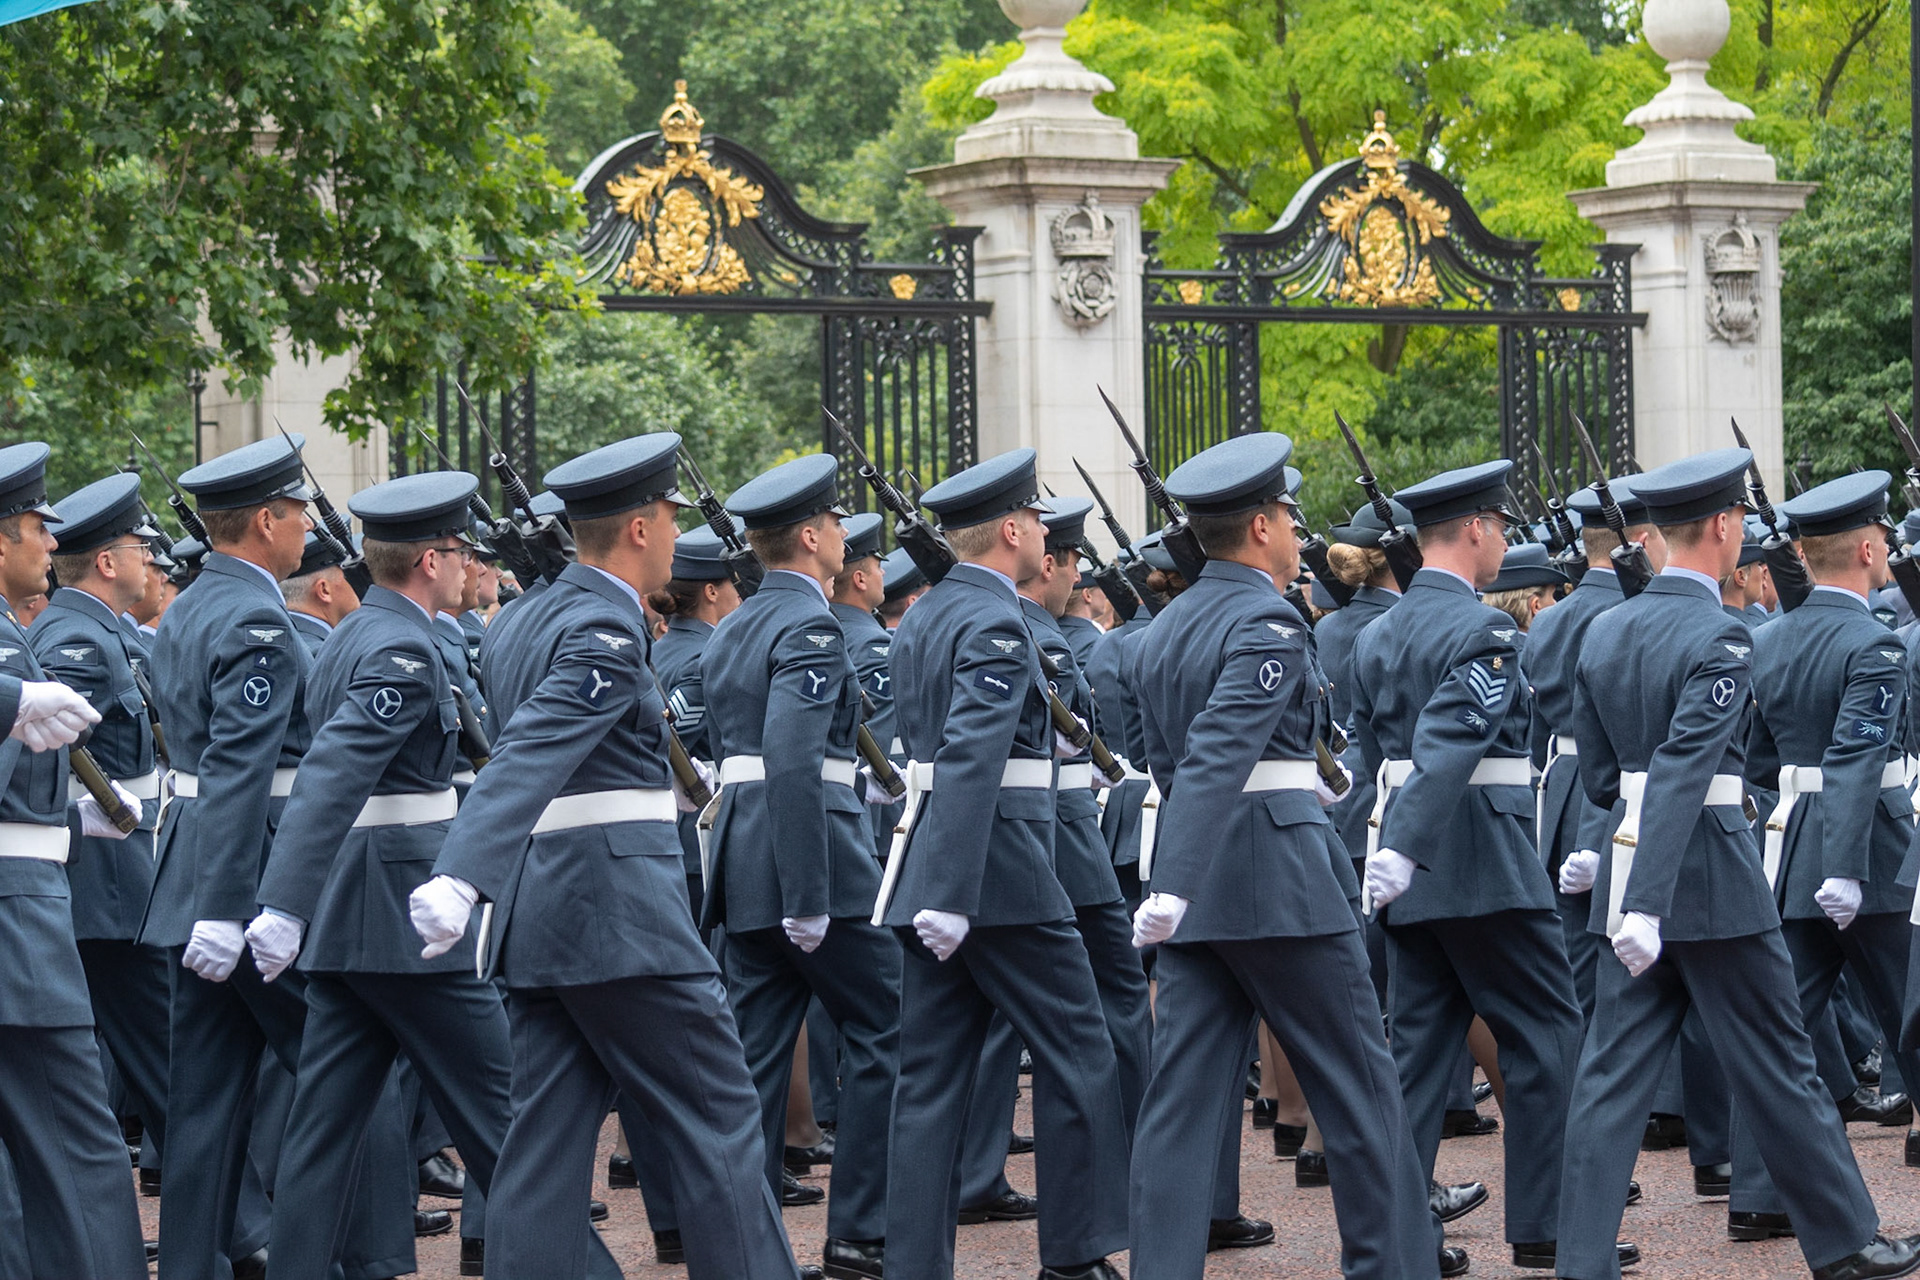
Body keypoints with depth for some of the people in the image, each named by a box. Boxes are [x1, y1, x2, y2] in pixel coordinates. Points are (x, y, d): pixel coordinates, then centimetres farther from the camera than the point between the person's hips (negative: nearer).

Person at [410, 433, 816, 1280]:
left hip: (537, 912, 9)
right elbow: (529, 756, -28)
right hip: (619, 914, -9)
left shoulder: (521, 622, 14)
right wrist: (458, 879, -39)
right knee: (718, 1117, 0)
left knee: (547, 1134, 6)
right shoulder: (607, 632, -15)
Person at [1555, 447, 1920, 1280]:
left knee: (1614, 1074, 5)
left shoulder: (1603, 632, 6)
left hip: (1631, 869, 7)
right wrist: (1646, 906, -30)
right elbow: (1681, 777, -25)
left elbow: (1599, 777, 11)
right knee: (1776, 1064, 6)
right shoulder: (1719, 640, -17)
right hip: (1714, 880, -7)